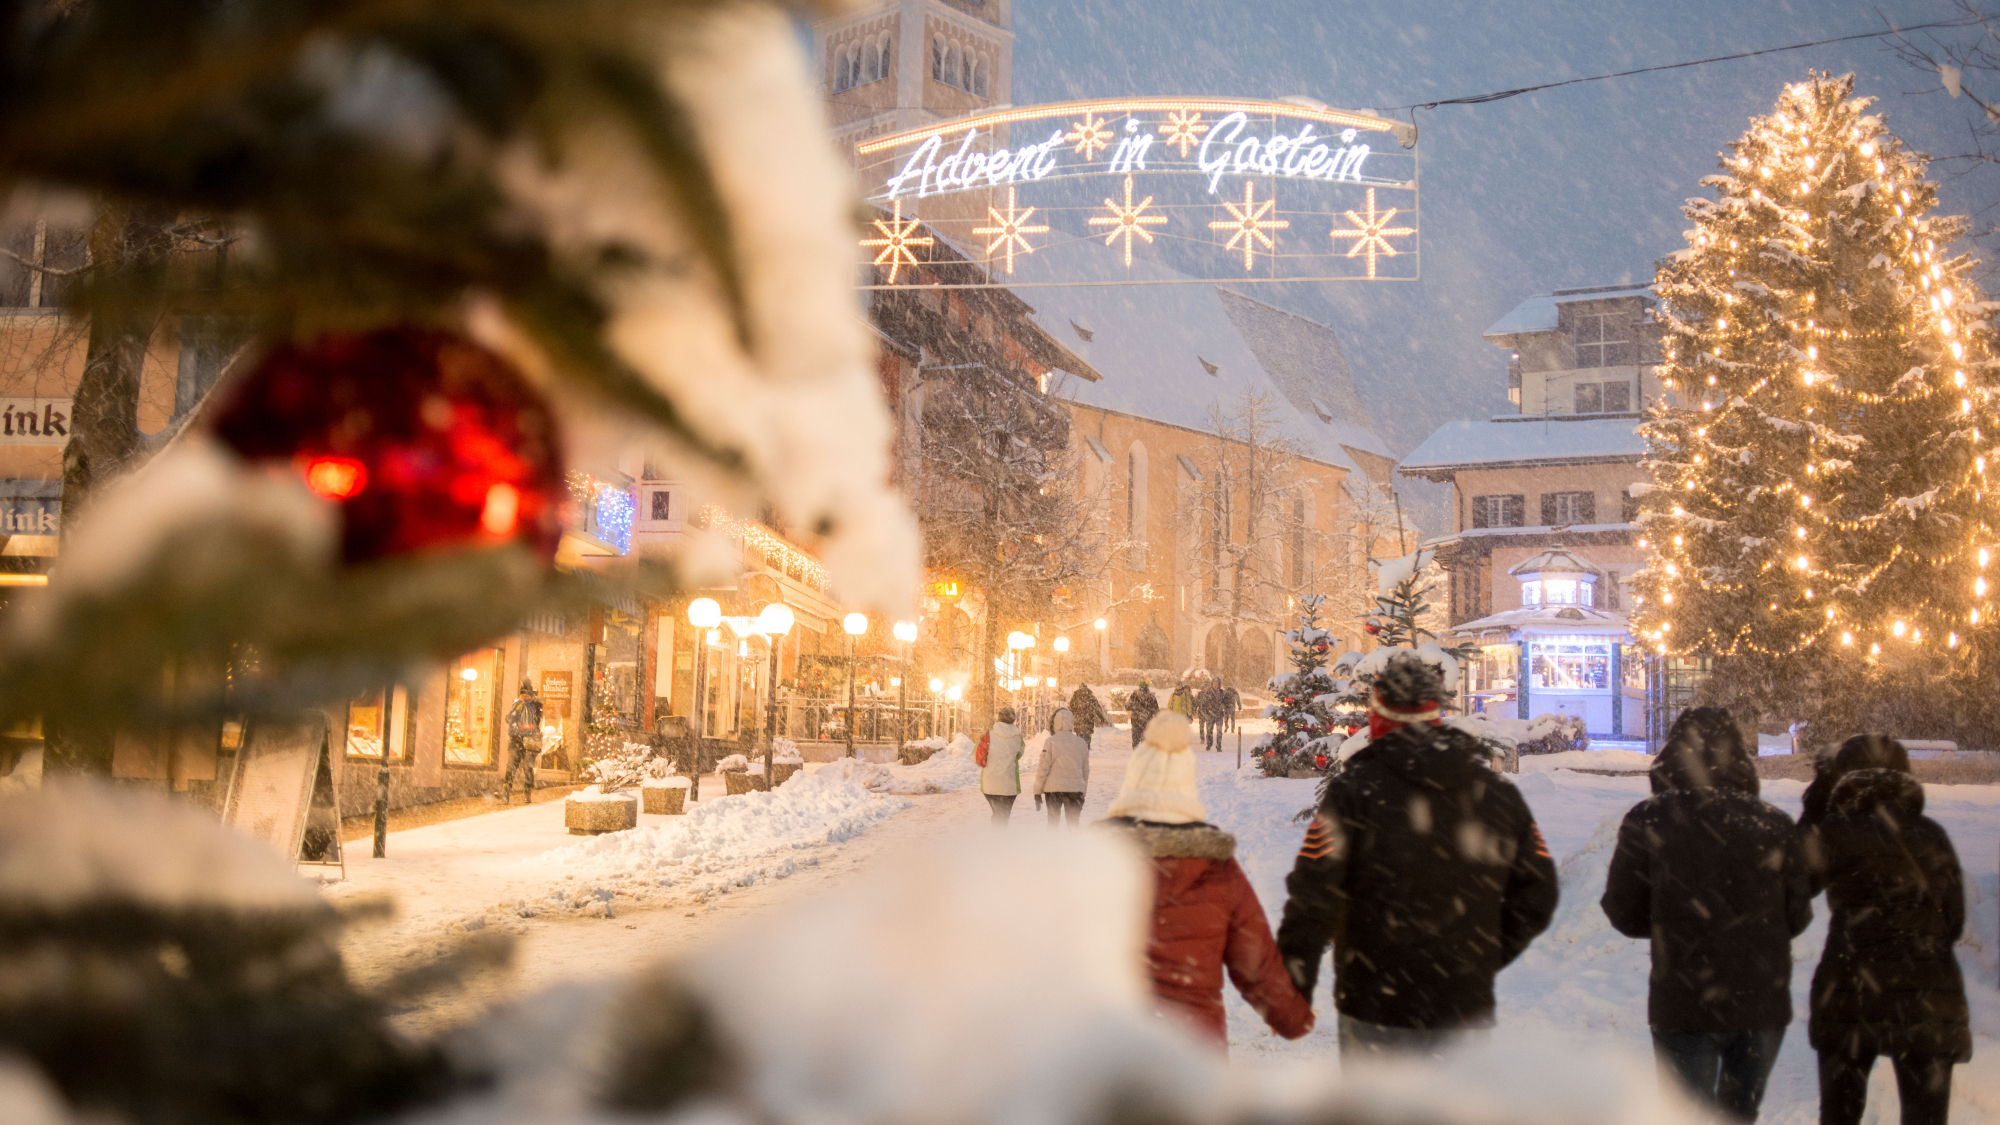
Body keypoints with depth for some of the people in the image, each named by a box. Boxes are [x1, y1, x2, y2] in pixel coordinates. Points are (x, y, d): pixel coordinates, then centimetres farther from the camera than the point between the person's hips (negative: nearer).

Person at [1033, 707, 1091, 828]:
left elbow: (1043, 768, -7)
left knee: (1053, 821, 6)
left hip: (1054, 788, -3)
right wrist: (1083, 792, 21)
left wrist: (1038, 790, 0)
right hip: (1076, 789, 3)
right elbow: (1085, 770, 12)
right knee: (1073, 822, 8)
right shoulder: (1082, 743, 7)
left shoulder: (1051, 742, -7)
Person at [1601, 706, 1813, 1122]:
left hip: (1683, 1007, -2)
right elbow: (1797, 917, 2)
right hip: (1763, 1003, 3)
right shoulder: (1774, 825, -6)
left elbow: (1624, 913, -8)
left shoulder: (1647, 822, -13)